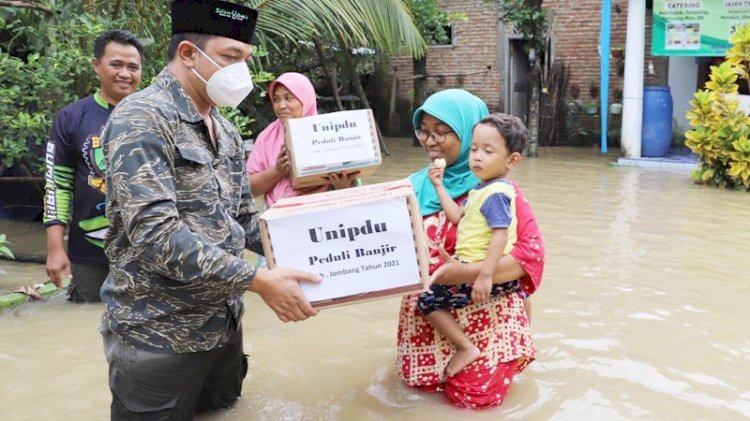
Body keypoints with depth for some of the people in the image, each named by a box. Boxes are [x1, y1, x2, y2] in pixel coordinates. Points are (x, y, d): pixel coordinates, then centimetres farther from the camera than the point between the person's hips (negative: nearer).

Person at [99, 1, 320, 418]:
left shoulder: (225, 130, 11)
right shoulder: (141, 119, -17)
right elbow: (154, 233, -27)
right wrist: (258, 280, -28)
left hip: (224, 325, 8)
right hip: (161, 335, -8)